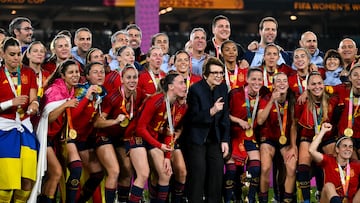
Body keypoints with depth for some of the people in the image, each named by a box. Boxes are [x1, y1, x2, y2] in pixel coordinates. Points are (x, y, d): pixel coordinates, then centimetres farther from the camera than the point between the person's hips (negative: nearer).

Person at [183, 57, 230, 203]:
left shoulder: (223, 88, 2)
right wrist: (211, 111, -33)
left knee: (217, 169, 1)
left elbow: (225, 116, 6)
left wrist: (225, 140, 2)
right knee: (198, 171, -9)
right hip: (196, 137, -5)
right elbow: (193, 117, -18)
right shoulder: (195, 89, -15)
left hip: (214, 137, 5)